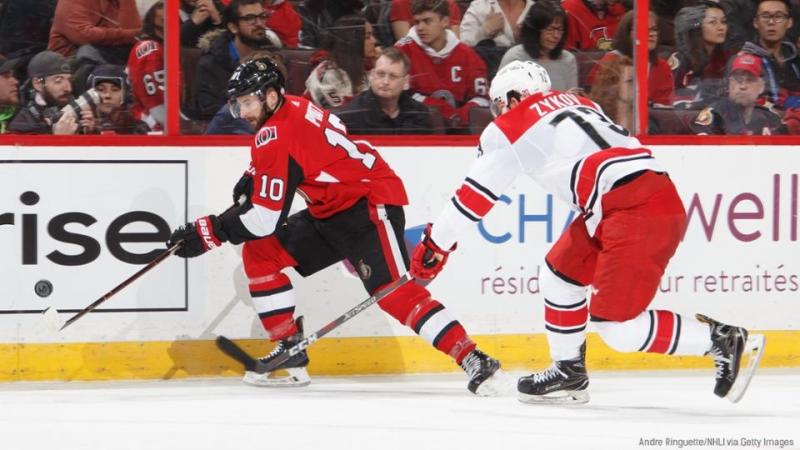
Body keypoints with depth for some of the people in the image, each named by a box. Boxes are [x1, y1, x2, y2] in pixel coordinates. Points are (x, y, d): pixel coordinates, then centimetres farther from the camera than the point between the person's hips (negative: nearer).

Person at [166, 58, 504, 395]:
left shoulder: (277, 136, -21)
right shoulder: (290, 108, 6)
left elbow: (266, 217, -24)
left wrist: (207, 232, -19)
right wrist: (254, 177, 15)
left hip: (370, 205, -11)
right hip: (331, 212, 11)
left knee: (392, 291, -25)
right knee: (260, 252, 6)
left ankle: (475, 362, -28)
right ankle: (290, 351, 9)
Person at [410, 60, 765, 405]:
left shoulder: (511, 127, 6)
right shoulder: (576, 103, 26)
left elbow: (474, 196, 10)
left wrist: (435, 244, 19)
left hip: (638, 213, -9)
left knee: (615, 326, -7)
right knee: (560, 274, 21)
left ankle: (722, 341, -7)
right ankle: (569, 372, 29)